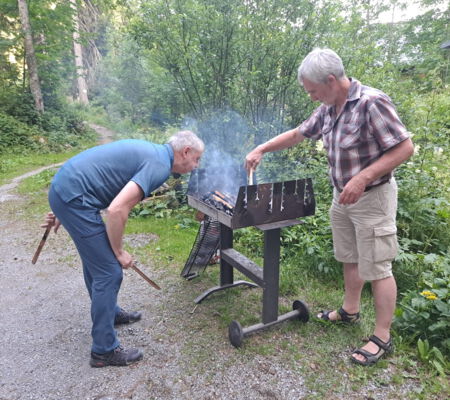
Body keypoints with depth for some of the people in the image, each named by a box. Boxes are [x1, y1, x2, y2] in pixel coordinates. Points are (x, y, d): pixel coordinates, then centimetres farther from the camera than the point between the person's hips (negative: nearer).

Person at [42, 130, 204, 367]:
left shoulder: (149, 152, 15)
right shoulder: (160, 165, -15)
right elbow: (117, 210, -25)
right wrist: (119, 252, -9)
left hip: (63, 186, 10)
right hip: (73, 197, -10)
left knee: (96, 261, 24)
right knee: (109, 272, -3)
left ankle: (109, 313, 44)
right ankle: (104, 350, 11)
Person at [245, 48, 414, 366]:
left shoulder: (372, 103, -22)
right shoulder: (328, 108, 2)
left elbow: (405, 148, -21)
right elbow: (297, 134, 14)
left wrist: (363, 178, -28)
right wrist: (261, 149, 9)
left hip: (372, 197, -8)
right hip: (342, 195, 8)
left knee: (377, 268, 1)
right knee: (349, 259, 19)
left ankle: (382, 338, 16)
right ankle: (350, 311, 39)